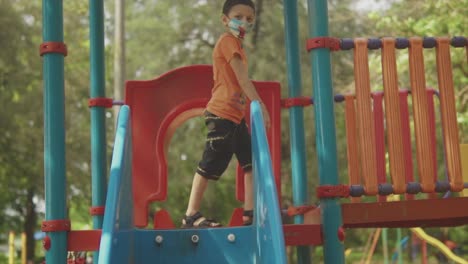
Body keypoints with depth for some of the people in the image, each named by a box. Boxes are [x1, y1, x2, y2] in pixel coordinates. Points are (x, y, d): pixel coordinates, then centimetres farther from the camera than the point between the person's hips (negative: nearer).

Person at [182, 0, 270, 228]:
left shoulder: (235, 44, 19)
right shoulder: (228, 41, -9)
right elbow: (243, 79, -17)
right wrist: (261, 105, -18)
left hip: (235, 116, 10)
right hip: (222, 115, -10)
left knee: (252, 162, 6)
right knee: (210, 165, -5)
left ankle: (250, 214, 7)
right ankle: (191, 216, 2)